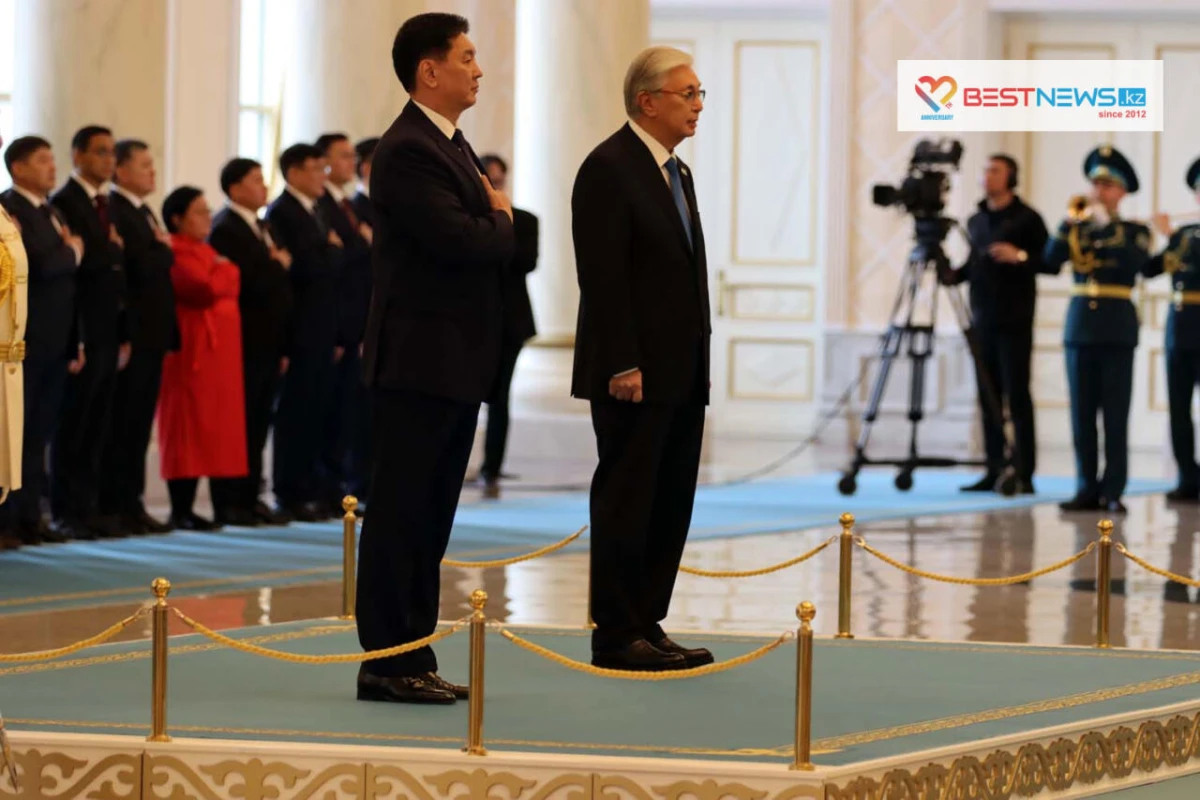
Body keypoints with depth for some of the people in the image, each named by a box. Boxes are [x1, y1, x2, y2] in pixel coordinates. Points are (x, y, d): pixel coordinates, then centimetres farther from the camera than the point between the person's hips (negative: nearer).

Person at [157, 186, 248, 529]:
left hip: (220, 350, 10)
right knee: (190, 427, -7)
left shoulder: (205, 251, 19)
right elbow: (205, 289, -21)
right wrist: (224, 270, -5)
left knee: (220, 426, 9)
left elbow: (231, 284, 17)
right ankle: (181, 510, -5)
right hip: (193, 349, -10)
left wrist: (220, 274, -2)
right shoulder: (176, 254, -12)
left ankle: (224, 504, 12)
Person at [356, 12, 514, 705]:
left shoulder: (455, 147, 18)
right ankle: (386, 665, -2)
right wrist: (501, 220, -5)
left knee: (431, 518, 12)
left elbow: (489, 245, 18)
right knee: (400, 514, -5)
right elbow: (460, 239, -24)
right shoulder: (408, 152, -15)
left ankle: (415, 664, 16)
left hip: (458, 362, 10)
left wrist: (495, 222, -3)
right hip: (419, 360, -10)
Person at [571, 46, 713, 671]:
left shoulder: (677, 172, 17)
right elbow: (603, 277, -17)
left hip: (680, 373, 9)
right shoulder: (609, 169, -11)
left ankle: (645, 626, 15)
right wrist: (623, 366, -21)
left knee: (671, 505, 9)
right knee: (626, 501, -4)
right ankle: (615, 637, 1)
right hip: (635, 375, -9)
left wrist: (696, 364, 14)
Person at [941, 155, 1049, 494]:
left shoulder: (1027, 219, -3)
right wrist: (954, 275, 2)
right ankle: (994, 471, 7)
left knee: (1017, 396, -7)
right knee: (988, 397, 4)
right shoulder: (976, 221, 15)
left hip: (1014, 321, -6)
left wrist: (1021, 256, -21)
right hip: (982, 319, 6)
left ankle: (1023, 475, -6)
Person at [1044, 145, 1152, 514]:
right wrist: (1072, 221, -12)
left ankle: (1113, 491, -2)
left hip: (1117, 330, -3)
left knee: (1115, 415, -4)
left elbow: (1137, 262, -16)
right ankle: (1087, 488, 7)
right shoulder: (1076, 229, 12)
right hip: (1080, 327, 3)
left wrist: (1107, 225, -15)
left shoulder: (1135, 232, 4)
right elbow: (1051, 259, -4)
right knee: (1082, 414, 3)